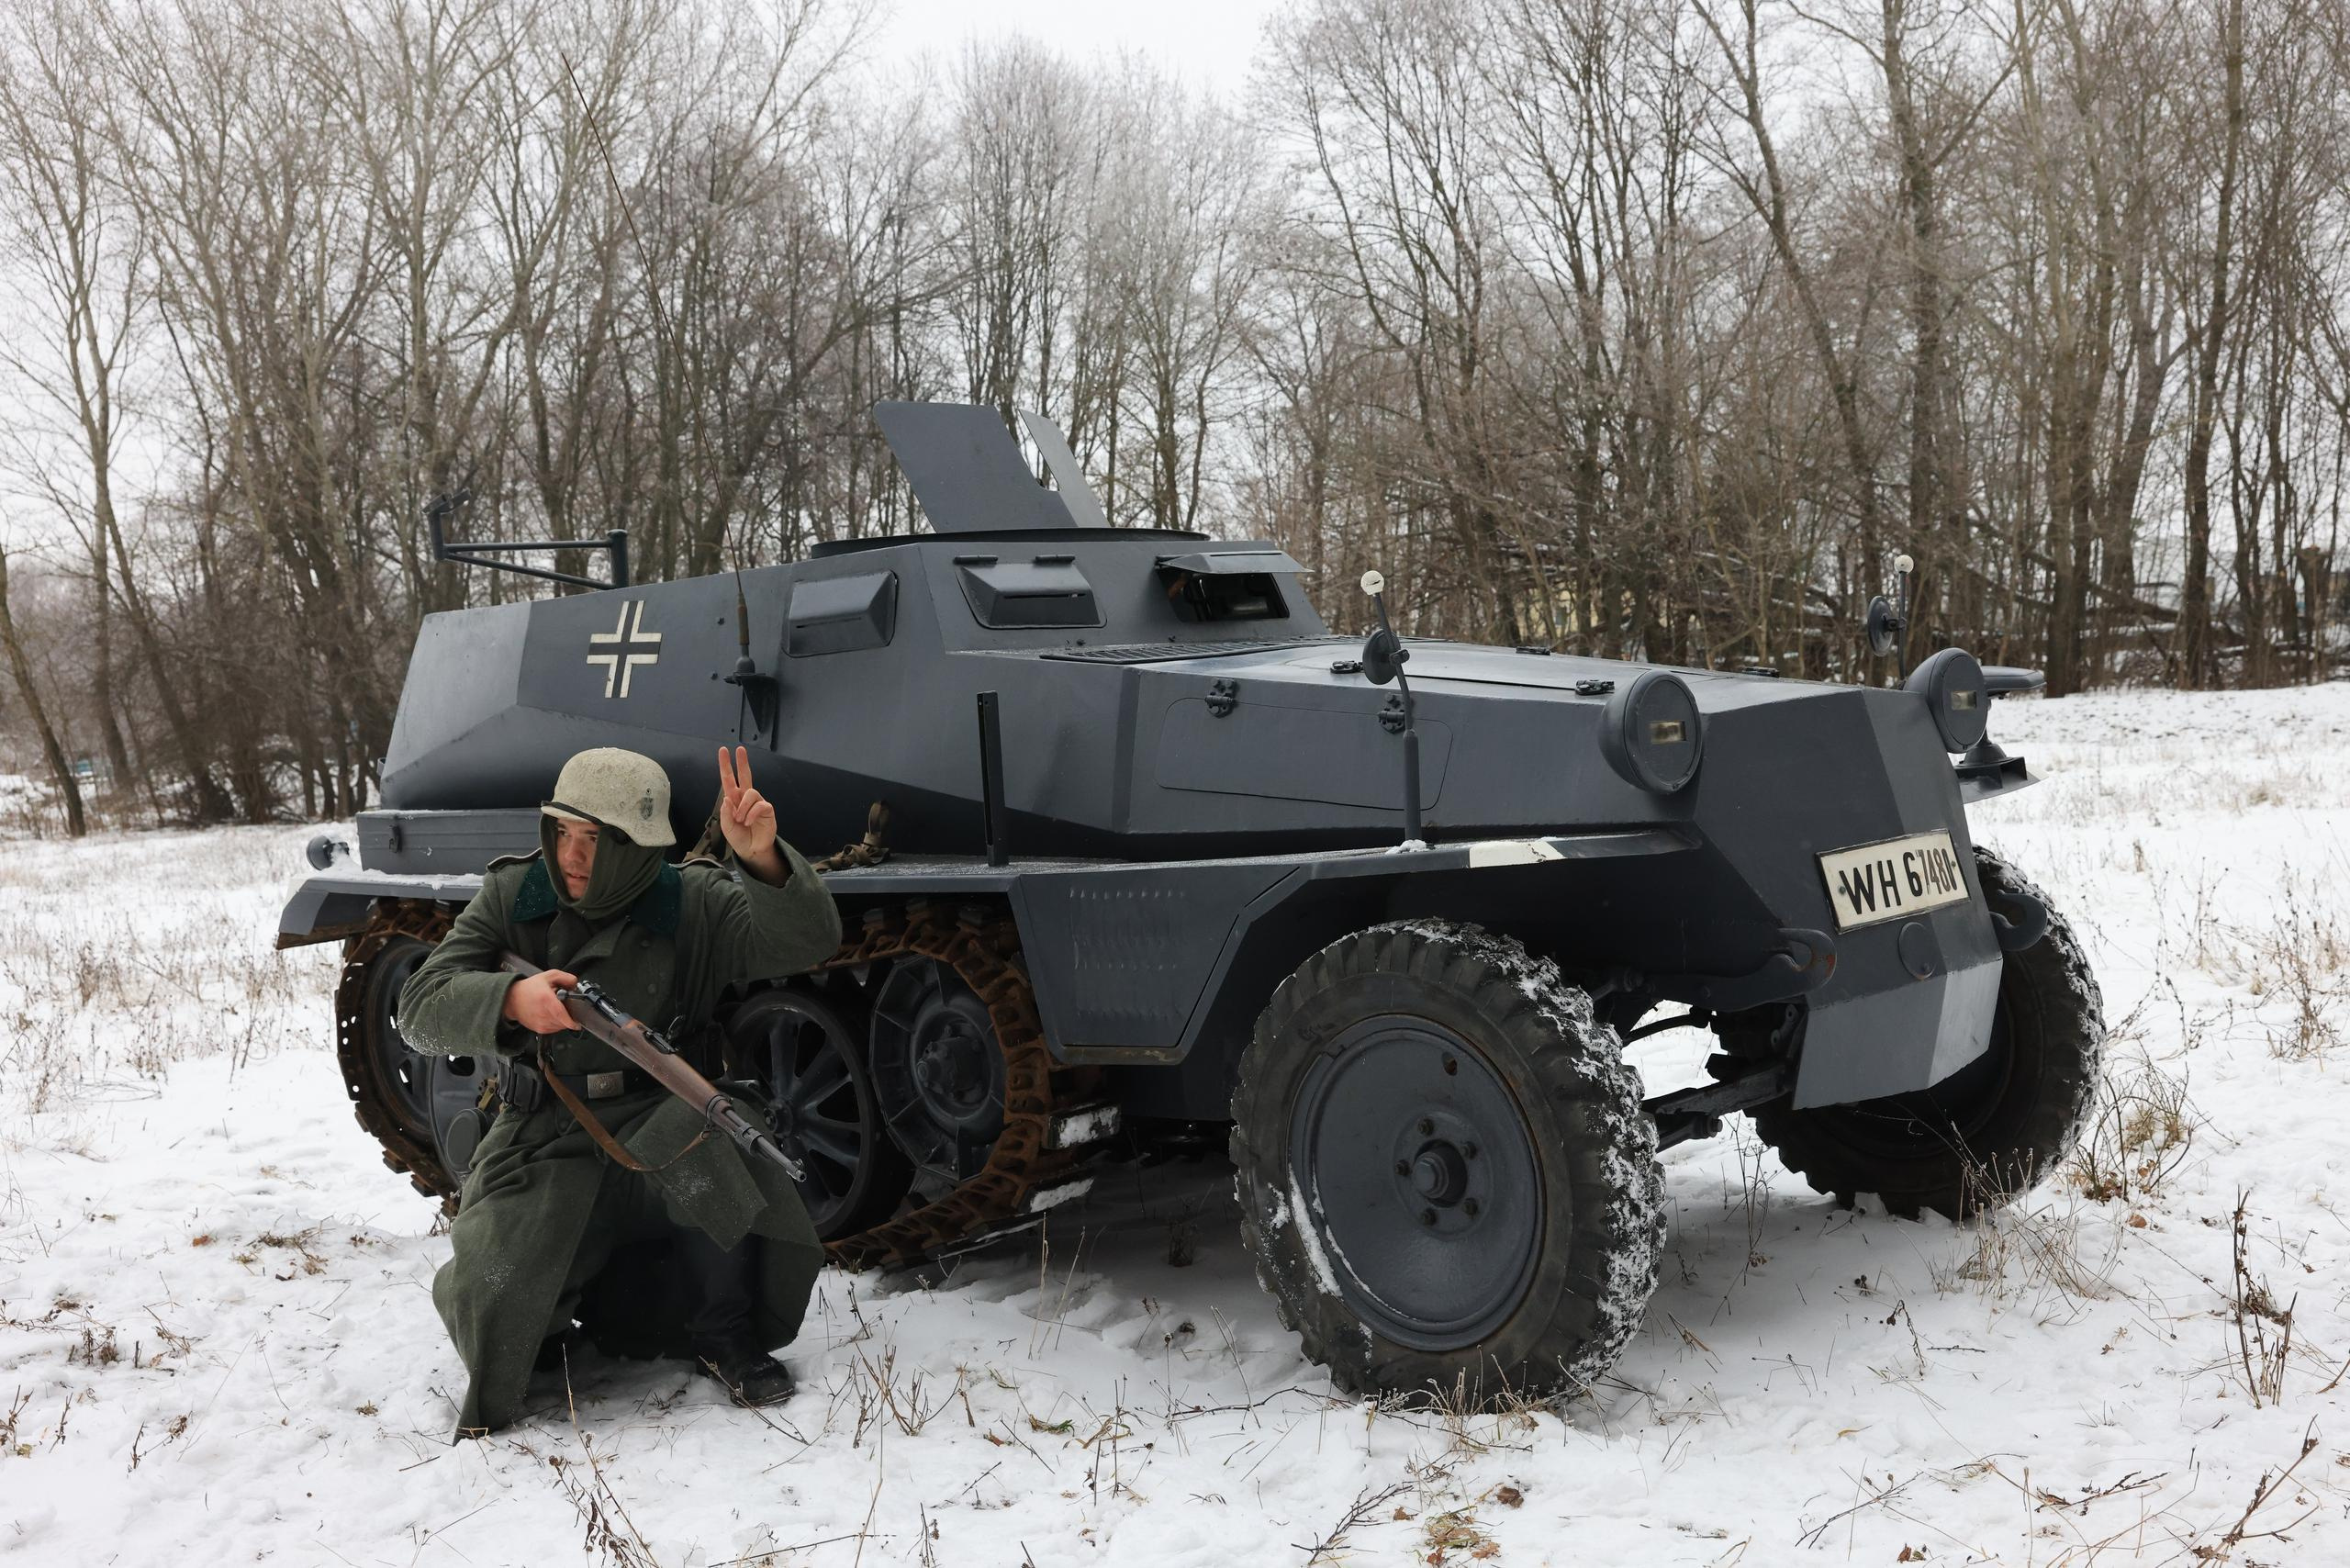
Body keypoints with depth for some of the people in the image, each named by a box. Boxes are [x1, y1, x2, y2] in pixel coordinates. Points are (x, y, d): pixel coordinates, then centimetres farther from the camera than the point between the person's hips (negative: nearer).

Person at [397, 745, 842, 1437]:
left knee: (710, 1132, -36)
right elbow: (422, 1010, -7)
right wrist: (510, 1001, -30)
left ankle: (727, 1331, -11)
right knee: (489, 1300, -23)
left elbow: (809, 939, -16)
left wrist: (761, 860, -36)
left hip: (653, 1127, -1)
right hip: (540, 1144, 1)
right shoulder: (512, 896, 1)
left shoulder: (692, 903, -3)